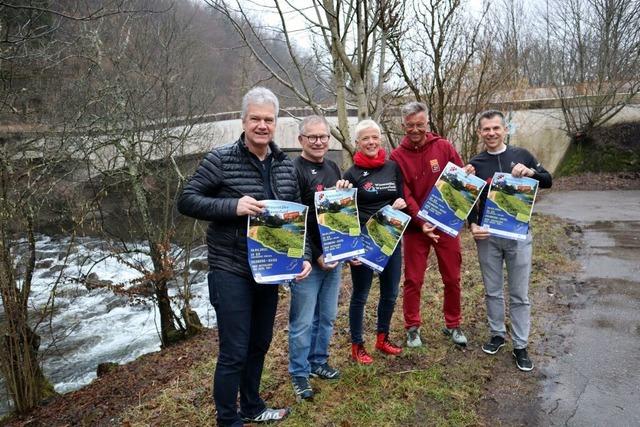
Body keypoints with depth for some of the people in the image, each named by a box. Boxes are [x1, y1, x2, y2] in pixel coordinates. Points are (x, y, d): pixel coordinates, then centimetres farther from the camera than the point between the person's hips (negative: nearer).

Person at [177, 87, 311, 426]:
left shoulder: (285, 165, 5)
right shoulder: (221, 159, -10)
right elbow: (186, 201, -12)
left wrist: (303, 256, 1)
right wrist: (233, 206, -26)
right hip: (231, 271, -5)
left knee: (260, 344, 19)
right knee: (234, 353, 0)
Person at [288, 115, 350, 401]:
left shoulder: (332, 168, 11)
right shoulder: (294, 171, -12)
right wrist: (315, 256, -18)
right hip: (308, 259, -7)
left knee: (327, 316, 17)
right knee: (302, 321, 3)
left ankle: (319, 362, 35)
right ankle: (299, 373, 20)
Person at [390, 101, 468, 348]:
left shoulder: (444, 147, -1)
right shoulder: (397, 156, -6)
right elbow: (404, 195, -12)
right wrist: (421, 221, -24)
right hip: (415, 227, -1)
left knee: (452, 278, 12)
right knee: (413, 280, 8)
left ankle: (453, 325, 30)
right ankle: (412, 327, 25)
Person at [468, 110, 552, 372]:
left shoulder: (522, 155, 2)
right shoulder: (475, 164, 1)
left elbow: (548, 182, 7)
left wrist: (531, 172, -14)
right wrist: (473, 225, -16)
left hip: (519, 235, 0)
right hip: (488, 236, 1)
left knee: (519, 294, 6)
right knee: (492, 291, 12)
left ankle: (520, 346, 18)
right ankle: (497, 334, 30)